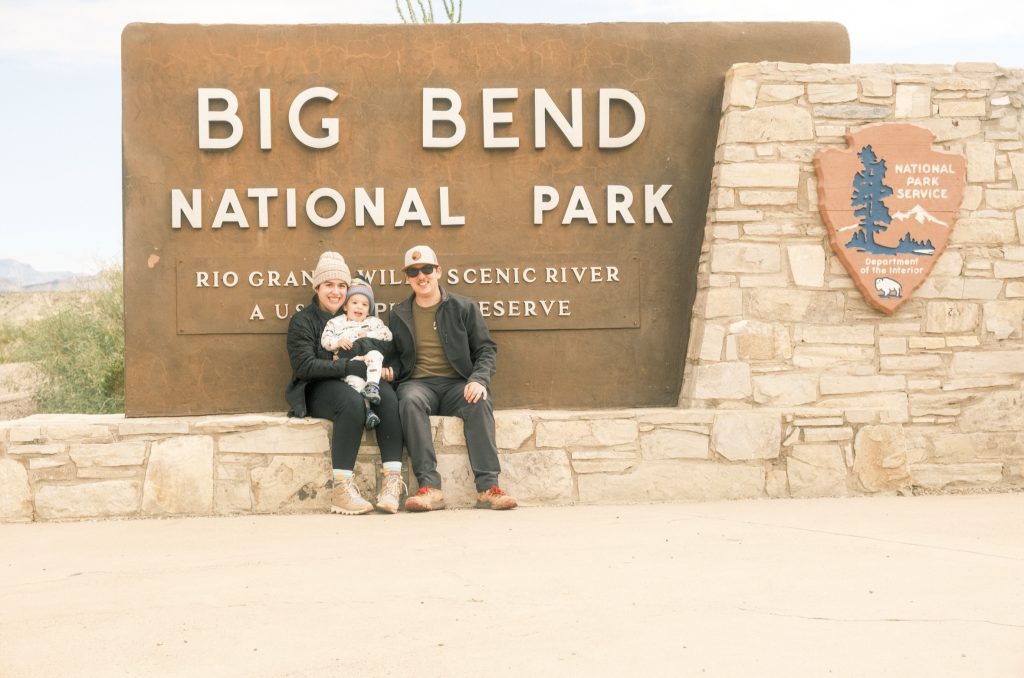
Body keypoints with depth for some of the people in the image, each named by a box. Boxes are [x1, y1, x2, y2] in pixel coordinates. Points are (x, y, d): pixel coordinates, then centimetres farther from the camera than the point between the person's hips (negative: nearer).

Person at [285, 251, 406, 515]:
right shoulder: (302, 320, 7)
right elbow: (304, 365, -8)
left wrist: (383, 369, -7)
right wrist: (349, 367, -18)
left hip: (355, 385, 4)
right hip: (318, 391, -4)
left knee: (387, 394, -31)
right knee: (351, 401, -38)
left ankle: (392, 481, -38)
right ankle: (342, 487, -41)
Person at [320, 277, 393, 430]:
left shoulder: (373, 321, 24)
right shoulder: (336, 322, 22)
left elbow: (387, 334, 10)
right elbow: (325, 340, 11)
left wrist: (368, 335, -2)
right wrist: (338, 341, -7)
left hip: (368, 360, 1)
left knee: (374, 354, -34)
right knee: (355, 380, -33)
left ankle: (372, 384, -42)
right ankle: (366, 409, -41)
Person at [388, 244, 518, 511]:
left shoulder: (464, 308, 11)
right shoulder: (398, 316, 17)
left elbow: (486, 349, 7)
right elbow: (395, 357, 21)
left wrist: (479, 379, -13)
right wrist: (389, 372, -4)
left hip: (457, 384, 0)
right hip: (418, 383, 0)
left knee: (480, 402, -35)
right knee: (411, 401, -37)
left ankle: (488, 487, -38)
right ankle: (429, 487, -42)